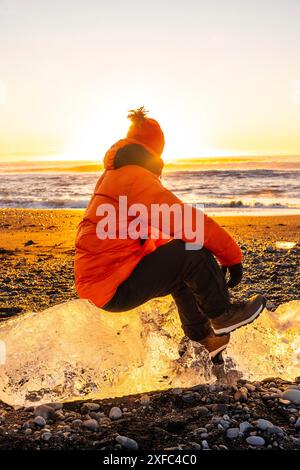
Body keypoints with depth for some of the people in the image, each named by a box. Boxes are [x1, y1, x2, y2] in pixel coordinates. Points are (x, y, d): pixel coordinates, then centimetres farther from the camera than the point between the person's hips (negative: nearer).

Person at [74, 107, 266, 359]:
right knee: (191, 252, -15)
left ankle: (202, 340, 24)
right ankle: (223, 317, 6)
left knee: (181, 271, 20)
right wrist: (233, 257, -7)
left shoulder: (112, 175, 15)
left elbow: (154, 233, 22)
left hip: (95, 280, 10)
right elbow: (192, 223, -20)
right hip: (114, 289, -10)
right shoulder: (137, 178, -16)